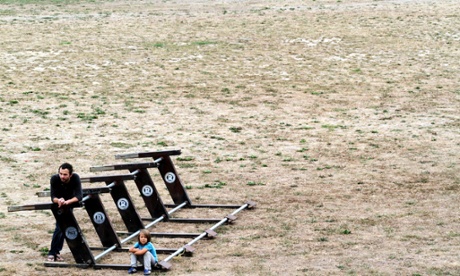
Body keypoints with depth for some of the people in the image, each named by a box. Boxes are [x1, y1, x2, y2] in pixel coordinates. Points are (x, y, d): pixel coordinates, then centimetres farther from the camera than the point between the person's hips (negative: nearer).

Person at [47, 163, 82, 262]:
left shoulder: (75, 178, -32)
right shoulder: (54, 179, -32)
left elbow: (79, 196, -38)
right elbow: (53, 197, -32)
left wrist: (67, 202, -55)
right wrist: (58, 200, -56)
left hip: (70, 203, 1)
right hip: (58, 203, -1)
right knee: (60, 227, -12)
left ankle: (56, 252, 10)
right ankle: (52, 253, -8)